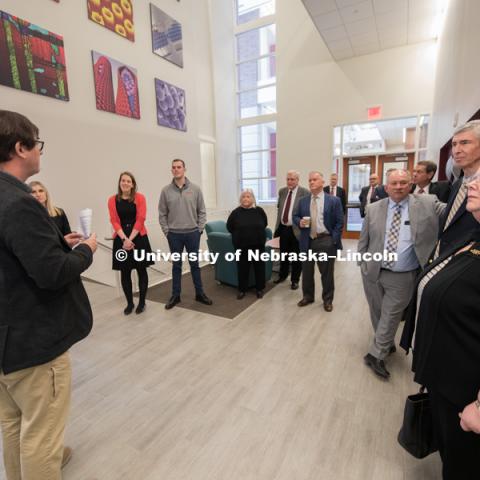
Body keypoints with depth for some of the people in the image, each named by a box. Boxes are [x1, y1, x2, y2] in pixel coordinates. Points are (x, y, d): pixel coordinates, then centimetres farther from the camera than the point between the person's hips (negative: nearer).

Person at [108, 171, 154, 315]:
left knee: (141, 270, 6)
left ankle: (142, 302, 20)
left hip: (138, 238, -1)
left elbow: (140, 220, -7)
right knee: (125, 272, 7)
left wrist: (131, 239, -14)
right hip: (121, 239, 2)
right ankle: (129, 303, 23)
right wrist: (125, 239, -15)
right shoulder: (113, 200, 3)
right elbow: (114, 221, -2)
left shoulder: (140, 198, -2)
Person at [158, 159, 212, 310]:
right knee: (176, 265, 11)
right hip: (174, 235, 0)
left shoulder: (195, 189, -1)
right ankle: (175, 295, 22)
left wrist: (199, 229, -3)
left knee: (194, 264, 10)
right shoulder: (166, 191, 0)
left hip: (192, 233, 0)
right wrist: (167, 232, -2)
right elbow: (162, 214, 3)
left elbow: (202, 211, 3)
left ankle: (199, 293, 22)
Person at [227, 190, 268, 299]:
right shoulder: (236, 212, -5)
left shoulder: (259, 211, -2)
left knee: (259, 266, 8)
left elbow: (264, 224, 13)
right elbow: (229, 227, 5)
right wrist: (239, 235, 9)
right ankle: (242, 289, 19)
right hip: (241, 245, -1)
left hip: (258, 244, 1)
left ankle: (260, 289, 23)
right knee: (242, 268, 5)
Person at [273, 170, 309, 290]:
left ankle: (295, 280, 25)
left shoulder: (305, 193, -12)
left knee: (296, 257, 8)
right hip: (283, 228, 5)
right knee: (283, 254, 19)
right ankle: (282, 275, 38)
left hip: (296, 229, -5)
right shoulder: (282, 191, 7)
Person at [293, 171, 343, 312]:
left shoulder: (334, 200, -2)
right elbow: (295, 216, 14)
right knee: (307, 271, 13)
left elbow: (339, 222, -3)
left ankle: (327, 299, 25)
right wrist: (300, 222, -9)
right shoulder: (303, 201, 9)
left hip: (325, 241, -3)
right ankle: (308, 296, 32)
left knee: (327, 272, 8)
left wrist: (334, 241, -10)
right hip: (307, 241, 4)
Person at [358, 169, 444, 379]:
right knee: (377, 313, 17)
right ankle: (387, 345, 40)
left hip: (402, 277, -2)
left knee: (391, 316, 4)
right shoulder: (373, 209, 1)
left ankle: (376, 355, 19)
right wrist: (362, 263, 4)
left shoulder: (428, 204, -4)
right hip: (373, 272, 3)